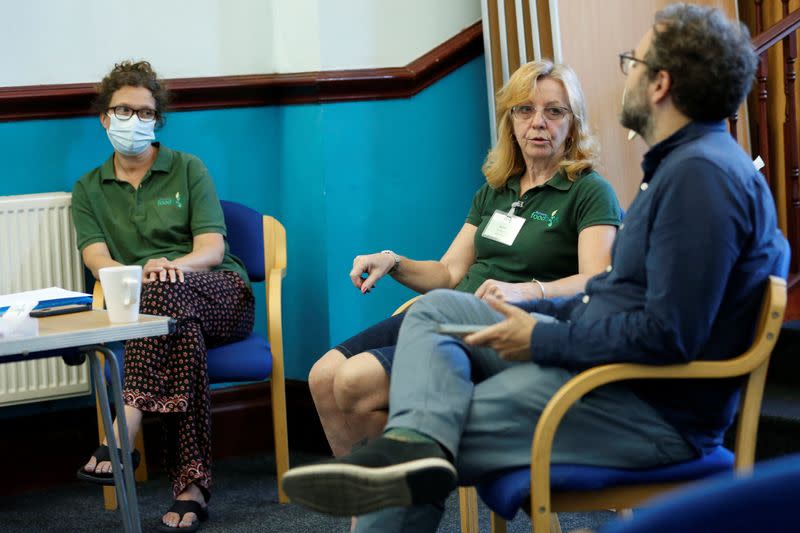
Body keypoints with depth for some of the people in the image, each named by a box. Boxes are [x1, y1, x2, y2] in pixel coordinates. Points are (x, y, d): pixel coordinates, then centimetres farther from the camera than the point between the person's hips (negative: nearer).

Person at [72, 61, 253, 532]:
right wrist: (133, 275, -26)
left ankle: (125, 432, -48)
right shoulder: (89, 191, 15)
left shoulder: (187, 169, 10)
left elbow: (212, 248, -2)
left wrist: (174, 266, -26)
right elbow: (99, 260, -1)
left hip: (222, 295, 0)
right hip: (143, 306, 1)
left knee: (168, 289, -37)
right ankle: (192, 487, -45)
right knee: (183, 331, -37)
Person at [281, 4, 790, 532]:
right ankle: (418, 439, -18)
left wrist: (541, 340, -16)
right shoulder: (683, 162, 15)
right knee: (436, 308, 5)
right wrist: (527, 314, 11)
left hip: (651, 409, -11)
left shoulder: (703, 174, -21)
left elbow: (670, 334, -27)